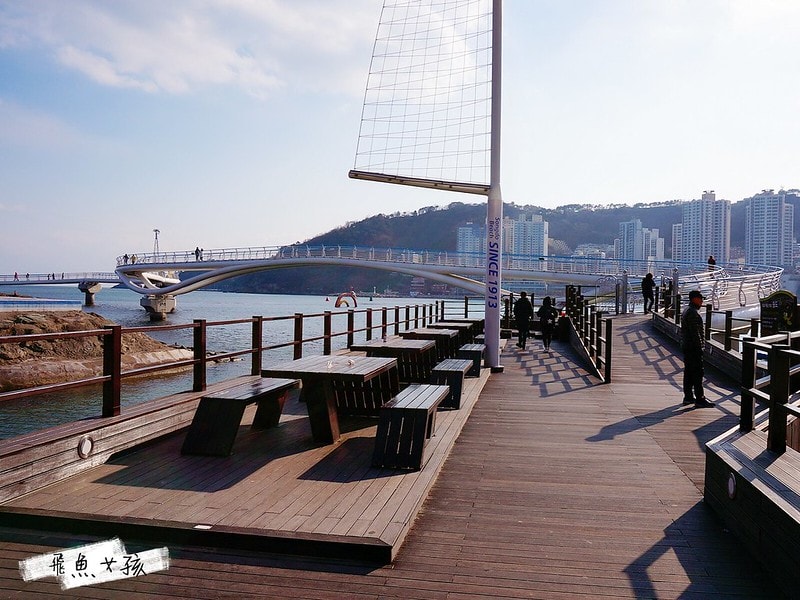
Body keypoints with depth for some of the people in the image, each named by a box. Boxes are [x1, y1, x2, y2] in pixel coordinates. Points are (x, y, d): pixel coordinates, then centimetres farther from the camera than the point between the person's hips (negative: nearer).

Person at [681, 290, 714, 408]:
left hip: (686, 346, 11)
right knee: (698, 372, -7)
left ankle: (688, 397, 19)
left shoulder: (686, 311, 16)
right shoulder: (693, 313, -18)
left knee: (688, 371, 13)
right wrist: (699, 347, -18)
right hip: (693, 348, -11)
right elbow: (695, 332, -21)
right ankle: (699, 399, -5)